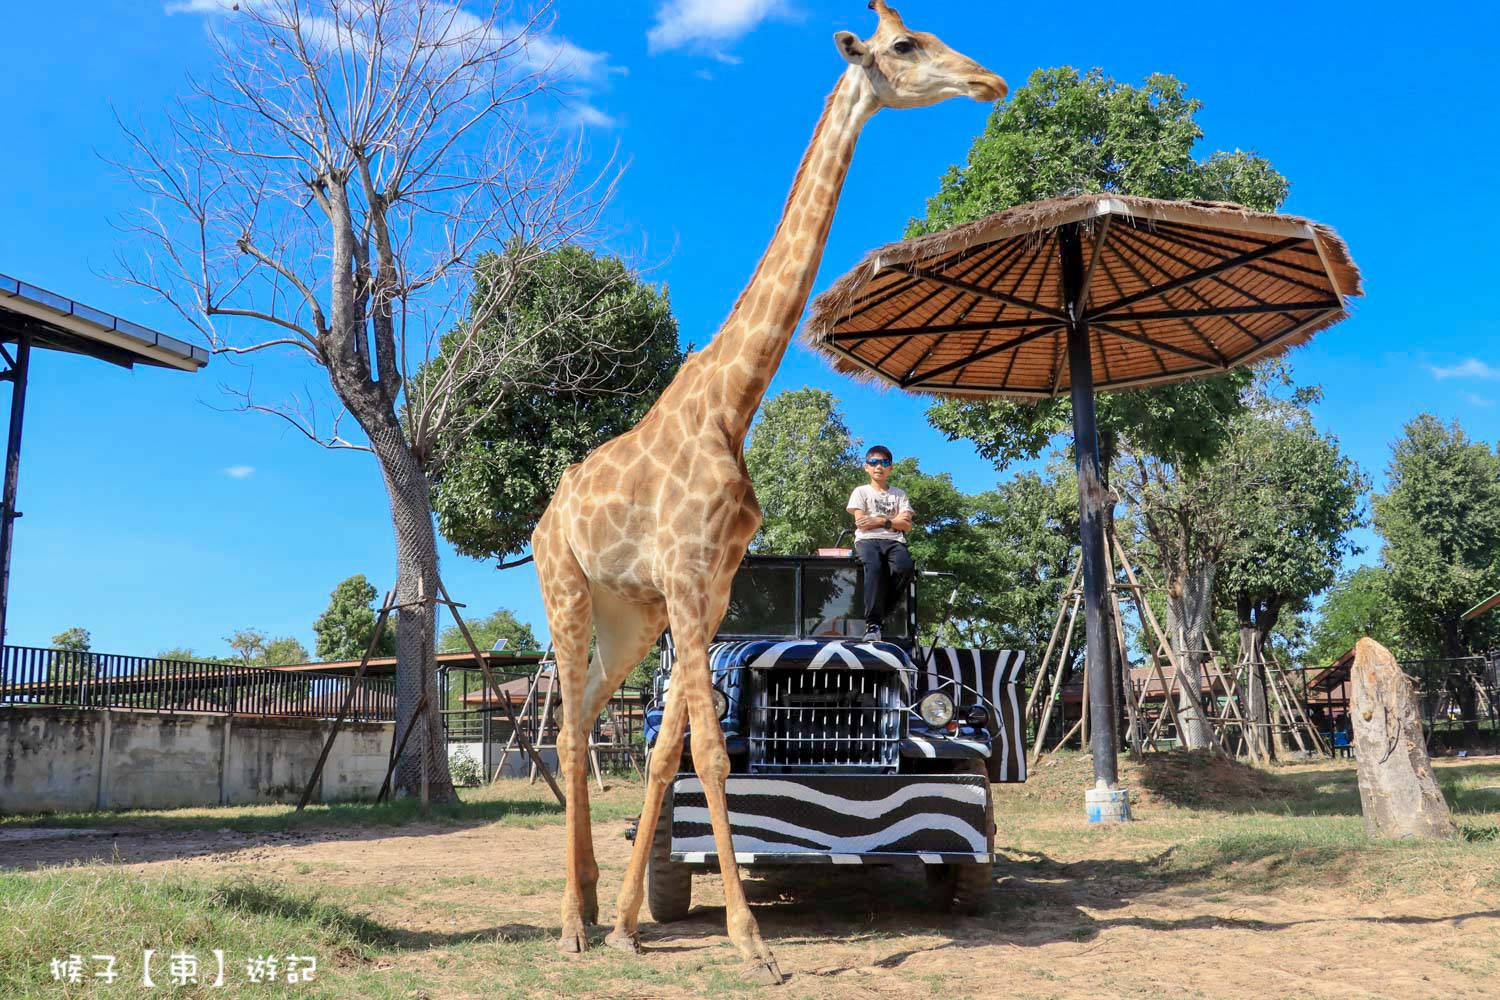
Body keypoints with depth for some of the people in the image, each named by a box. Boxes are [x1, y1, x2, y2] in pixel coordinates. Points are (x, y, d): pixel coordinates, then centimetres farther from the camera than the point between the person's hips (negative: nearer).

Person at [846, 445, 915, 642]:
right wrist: (893, 520, 6)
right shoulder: (861, 491, 17)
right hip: (867, 540, -2)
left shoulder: (900, 494, 23)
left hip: (894, 541, 2)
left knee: (905, 567, -34)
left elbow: (906, 525, 8)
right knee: (874, 567, -38)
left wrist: (879, 520, -3)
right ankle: (873, 622, -38)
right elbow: (861, 522, 2)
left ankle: (883, 610, -19)